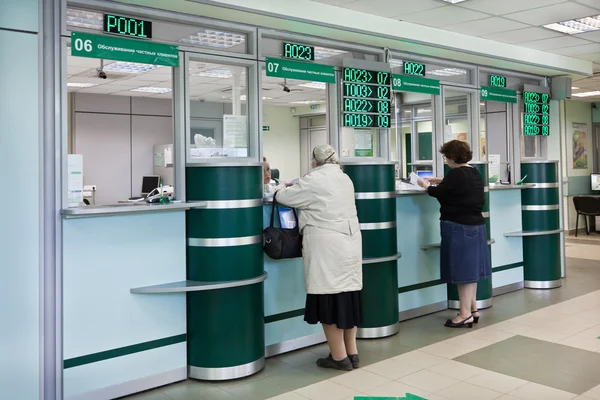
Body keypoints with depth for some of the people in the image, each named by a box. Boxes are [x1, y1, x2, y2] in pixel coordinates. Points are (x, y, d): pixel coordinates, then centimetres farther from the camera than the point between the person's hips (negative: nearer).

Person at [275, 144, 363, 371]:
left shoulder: (313, 180, -9)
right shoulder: (345, 179, 14)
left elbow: (284, 197, 0)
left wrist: (281, 189, 23)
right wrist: (295, 188, 34)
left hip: (326, 247, -8)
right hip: (350, 244, 8)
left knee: (329, 298, -1)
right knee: (348, 295, 12)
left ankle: (339, 357, 5)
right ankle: (352, 353, 18)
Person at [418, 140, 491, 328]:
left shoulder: (456, 173, -16)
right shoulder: (474, 173, 11)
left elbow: (439, 193, -10)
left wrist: (426, 185, 8)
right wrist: (442, 182, 27)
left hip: (459, 227, -9)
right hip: (475, 225, 9)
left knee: (462, 269, -4)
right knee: (469, 268, 15)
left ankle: (465, 315, 2)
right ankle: (473, 310, 24)